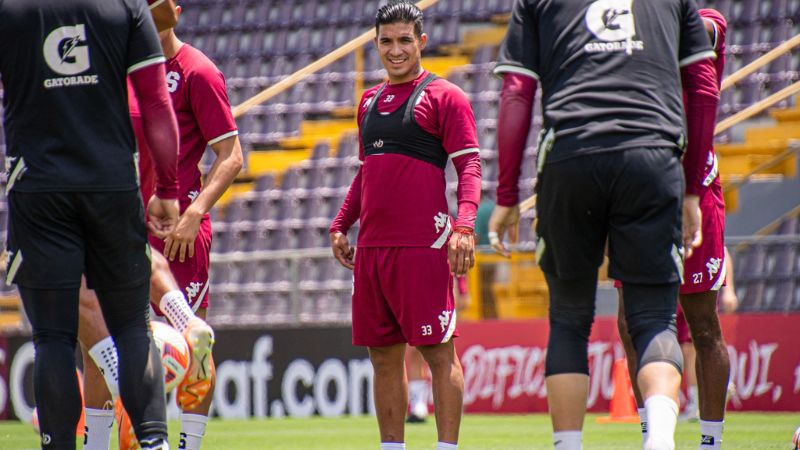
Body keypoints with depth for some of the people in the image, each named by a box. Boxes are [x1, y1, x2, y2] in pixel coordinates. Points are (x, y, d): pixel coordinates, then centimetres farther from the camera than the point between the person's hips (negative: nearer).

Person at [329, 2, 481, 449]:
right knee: (384, 356, 8)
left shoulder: (444, 96, -2)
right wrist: (341, 225, 19)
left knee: (439, 352, -7)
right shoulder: (370, 101, 19)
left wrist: (464, 226, -20)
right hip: (372, 245, 7)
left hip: (423, 245, -7)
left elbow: (469, 166, -8)